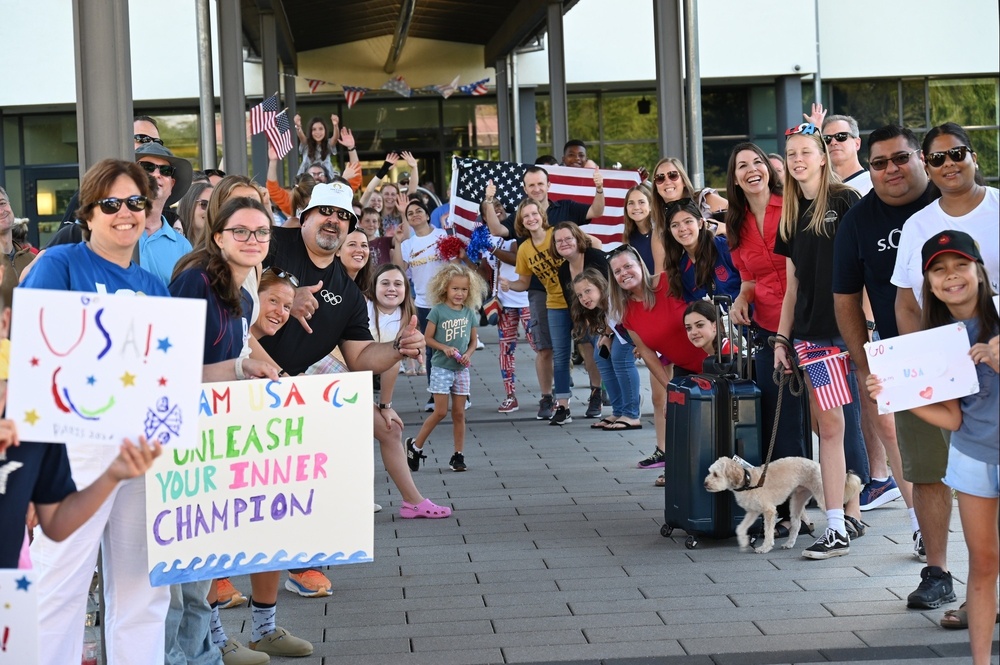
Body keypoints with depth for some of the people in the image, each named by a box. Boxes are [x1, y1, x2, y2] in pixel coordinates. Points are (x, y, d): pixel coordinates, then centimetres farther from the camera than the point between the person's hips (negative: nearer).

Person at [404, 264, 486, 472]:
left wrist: (468, 354, -9)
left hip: (461, 369, 4)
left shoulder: (470, 313, 3)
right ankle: (415, 445, 11)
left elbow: (473, 341, 11)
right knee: (440, 411, -5)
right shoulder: (438, 311, -8)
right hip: (441, 367, -4)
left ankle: (458, 455, 12)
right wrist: (444, 348, -20)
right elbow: (427, 338, -6)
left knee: (459, 413, 6)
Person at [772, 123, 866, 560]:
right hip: (810, 333, 6)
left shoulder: (845, 201, -3)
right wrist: (781, 338, 14)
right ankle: (844, 520, 7)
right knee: (829, 428, 5)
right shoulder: (792, 215, 15)